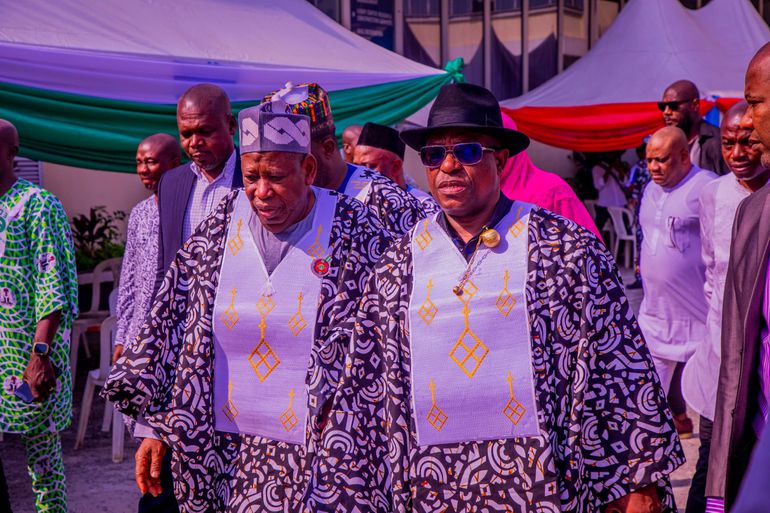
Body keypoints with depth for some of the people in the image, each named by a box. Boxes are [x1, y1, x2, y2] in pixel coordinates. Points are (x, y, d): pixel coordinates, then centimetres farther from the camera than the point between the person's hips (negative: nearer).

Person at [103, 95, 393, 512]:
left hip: (315, 454, -3)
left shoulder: (356, 235, -7)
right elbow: (168, 327, 7)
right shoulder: (219, 228, 2)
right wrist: (157, 427, 4)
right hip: (225, 452, 3)